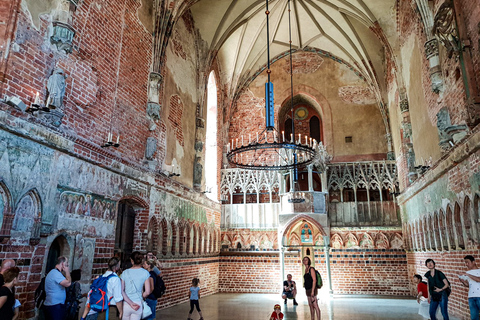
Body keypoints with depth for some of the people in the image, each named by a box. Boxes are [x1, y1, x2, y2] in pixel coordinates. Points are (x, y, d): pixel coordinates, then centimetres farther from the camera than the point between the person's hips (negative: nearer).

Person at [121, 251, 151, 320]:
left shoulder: (125, 272, -4)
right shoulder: (145, 273, -6)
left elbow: (121, 291, -11)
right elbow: (147, 292, -7)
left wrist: (130, 303, -11)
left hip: (126, 304, 1)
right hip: (138, 304, -1)